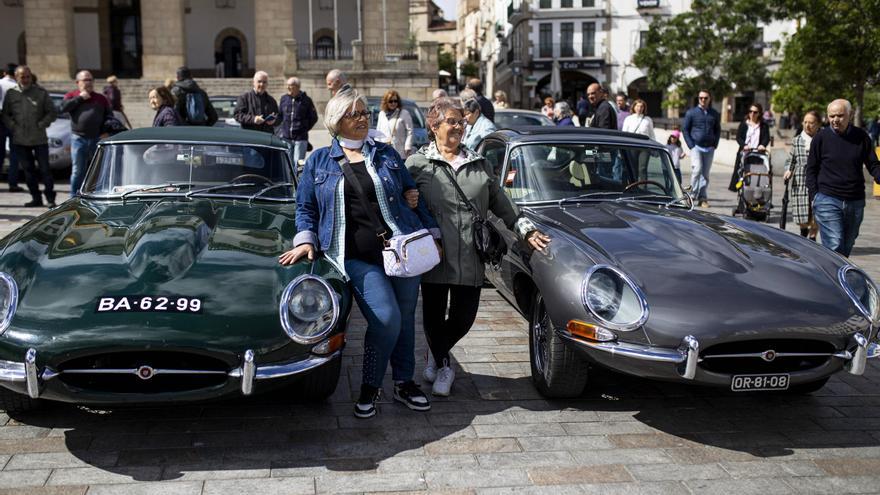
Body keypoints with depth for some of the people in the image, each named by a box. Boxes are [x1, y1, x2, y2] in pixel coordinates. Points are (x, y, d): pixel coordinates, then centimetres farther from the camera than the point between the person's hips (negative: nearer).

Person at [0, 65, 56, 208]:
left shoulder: (41, 93, 2)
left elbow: (51, 112, 3)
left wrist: (41, 125, -7)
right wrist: (13, 126, -2)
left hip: (39, 139, -3)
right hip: (20, 140, 3)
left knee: (44, 169, -3)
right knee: (28, 170, 8)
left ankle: (50, 198, 2)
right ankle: (36, 198, 16)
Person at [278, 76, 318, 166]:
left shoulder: (306, 100, 1)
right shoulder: (284, 99, 9)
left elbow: (314, 117, 9)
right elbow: (278, 116, 17)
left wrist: (305, 128, 3)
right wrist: (280, 129, 7)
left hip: (300, 138, -3)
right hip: (285, 137, 3)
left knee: (298, 163, -2)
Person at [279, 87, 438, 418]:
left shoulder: (386, 154, 12)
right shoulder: (319, 161, 9)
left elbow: (412, 194, 17)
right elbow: (306, 207, 12)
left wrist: (432, 235, 15)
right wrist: (306, 241, -3)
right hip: (358, 258, -3)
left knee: (405, 319, 8)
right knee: (386, 318, -17)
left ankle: (404, 383, 27)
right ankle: (370, 386, 4)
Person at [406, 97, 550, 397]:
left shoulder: (480, 165, 16)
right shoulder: (418, 164, 5)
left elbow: (501, 204, 21)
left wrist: (526, 230, 14)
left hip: (471, 260, 3)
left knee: (463, 318, 3)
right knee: (434, 318, 5)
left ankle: (436, 355, 34)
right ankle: (443, 365, 32)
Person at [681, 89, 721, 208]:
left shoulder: (714, 114, 12)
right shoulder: (691, 113, 2)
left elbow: (717, 130, 19)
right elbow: (685, 129, 3)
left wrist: (715, 144, 6)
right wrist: (691, 145, -5)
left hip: (709, 148, 3)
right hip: (696, 147, -3)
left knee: (705, 174, 5)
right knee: (697, 170, -17)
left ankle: (703, 198, 10)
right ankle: (693, 195, -6)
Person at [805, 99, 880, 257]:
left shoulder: (861, 137, 4)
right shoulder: (821, 137, -1)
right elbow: (811, 169, 4)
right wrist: (815, 196, -5)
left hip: (855, 202, 3)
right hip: (827, 201, -3)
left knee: (847, 247, 13)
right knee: (834, 247, -13)